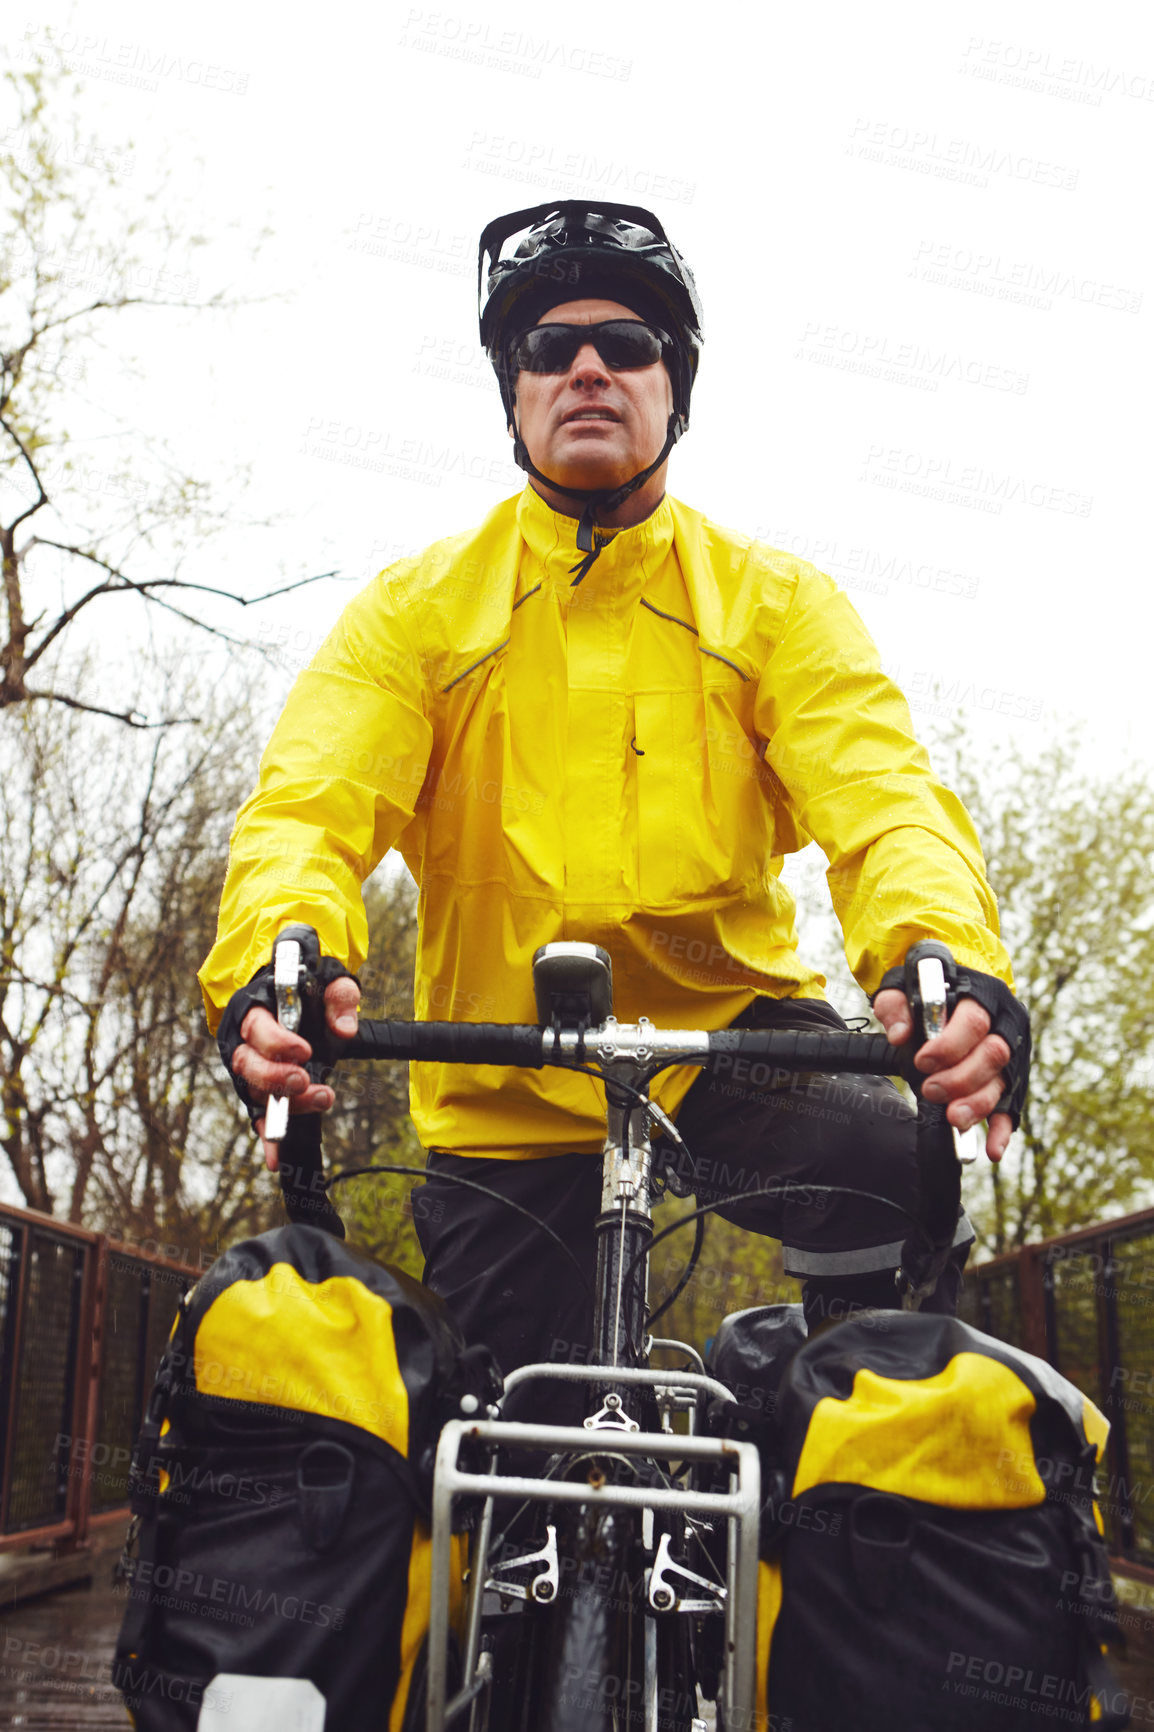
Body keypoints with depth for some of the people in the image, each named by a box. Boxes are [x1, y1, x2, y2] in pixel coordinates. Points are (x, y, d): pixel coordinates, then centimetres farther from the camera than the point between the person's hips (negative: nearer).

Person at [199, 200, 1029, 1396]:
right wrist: (273, 967, -34)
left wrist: (948, 961, -36)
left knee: (896, 1165, -29)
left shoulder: (776, 601, 2)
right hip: (501, 1088, 1)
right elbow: (310, 808, -11)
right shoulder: (417, 608, 2)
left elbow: (881, 797, -13)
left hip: (728, 1037, 0)